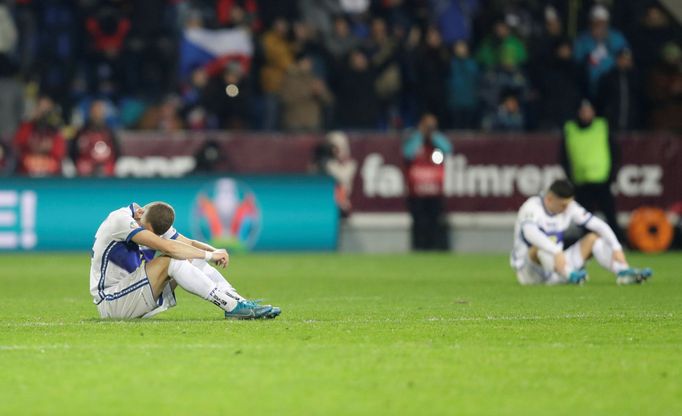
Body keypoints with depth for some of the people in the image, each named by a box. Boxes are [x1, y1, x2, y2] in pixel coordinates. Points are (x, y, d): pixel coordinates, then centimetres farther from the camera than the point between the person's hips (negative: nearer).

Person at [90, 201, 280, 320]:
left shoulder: (155, 224, 6)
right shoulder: (121, 219, -21)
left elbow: (189, 243, 9)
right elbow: (167, 247, -27)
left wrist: (214, 251, -14)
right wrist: (209, 255, -22)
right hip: (110, 302, -8)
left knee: (192, 259, -5)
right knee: (170, 261, -28)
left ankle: (240, 303, -12)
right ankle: (232, 307, -30)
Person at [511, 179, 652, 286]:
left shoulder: (569, 207, -1)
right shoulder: (532, 207, -20)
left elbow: (599, 225, 1)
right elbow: (529, 232, -42)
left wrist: (616, 248, -14)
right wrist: (556, 252, -54)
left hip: (555, 266, 7)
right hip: (528, 271, -7)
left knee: (593, 238, -2)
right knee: (541, 246, -38)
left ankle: (623, 272, -22)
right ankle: (570, 275, -59)